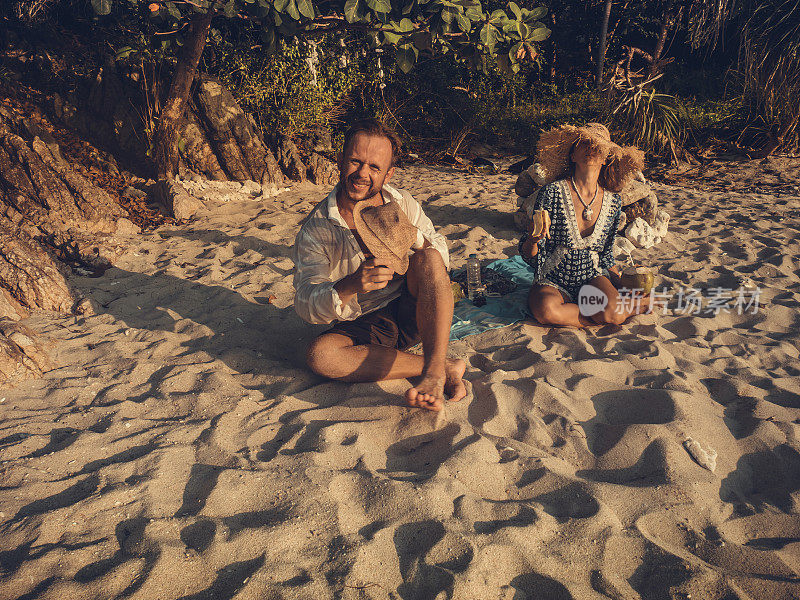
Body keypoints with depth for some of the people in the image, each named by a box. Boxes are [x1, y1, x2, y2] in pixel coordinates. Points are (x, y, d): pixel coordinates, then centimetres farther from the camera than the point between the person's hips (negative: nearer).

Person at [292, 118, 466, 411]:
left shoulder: (401, 203, 0)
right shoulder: (315, 228, -9)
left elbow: (440, 253, 0)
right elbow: (305, 306, -15)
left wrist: (413, 237, -23)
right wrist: (350, 286, -36)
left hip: (414, 314, 2)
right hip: (364, 329, -1)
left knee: (428, 258, -24)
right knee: (319, 354, -31)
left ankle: (434, 371, -35)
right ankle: (445, 366, -27)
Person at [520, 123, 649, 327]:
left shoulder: (613, 202, 2)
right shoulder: (553, 192, -12)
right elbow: (529, 255, -10)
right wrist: (533, 239, -31)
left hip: (593, 277, 1)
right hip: (552, 281, -1)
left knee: (612, 313, -33)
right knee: (546, 311, -36)